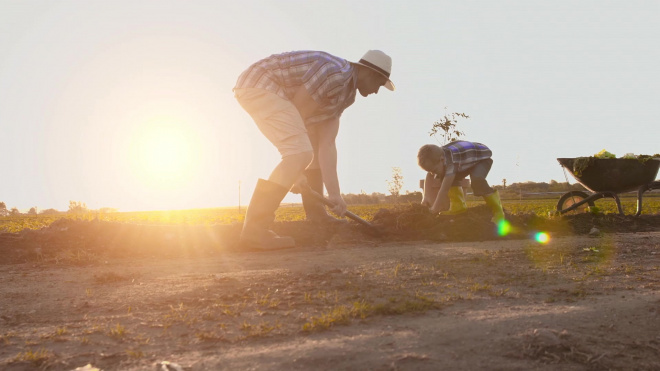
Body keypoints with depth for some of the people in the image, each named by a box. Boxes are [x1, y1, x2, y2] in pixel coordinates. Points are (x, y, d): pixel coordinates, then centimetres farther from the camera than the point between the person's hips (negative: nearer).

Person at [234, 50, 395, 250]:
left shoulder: (346, 94, 13)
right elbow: (295, 116, -17)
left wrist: (334, 193, -3)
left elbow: (327, 144, 5)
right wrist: (297, 171, -11)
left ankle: (315, 215, 30)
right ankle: (254, 230, -27)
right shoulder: (335, 72, -18)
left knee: (317, 146, 20)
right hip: (257, 85, -11)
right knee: (300, 153, -22)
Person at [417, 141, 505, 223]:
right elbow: (429, 176, -1)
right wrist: (425, 197, -10)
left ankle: (498, 211, -19)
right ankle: (459, 206, 2)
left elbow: (444, 189, -43)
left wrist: (434, 210, -39)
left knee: (477, 179, -35)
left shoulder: (450, 161, -43)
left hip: (483, 157, -8)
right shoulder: (437, 157, -18)